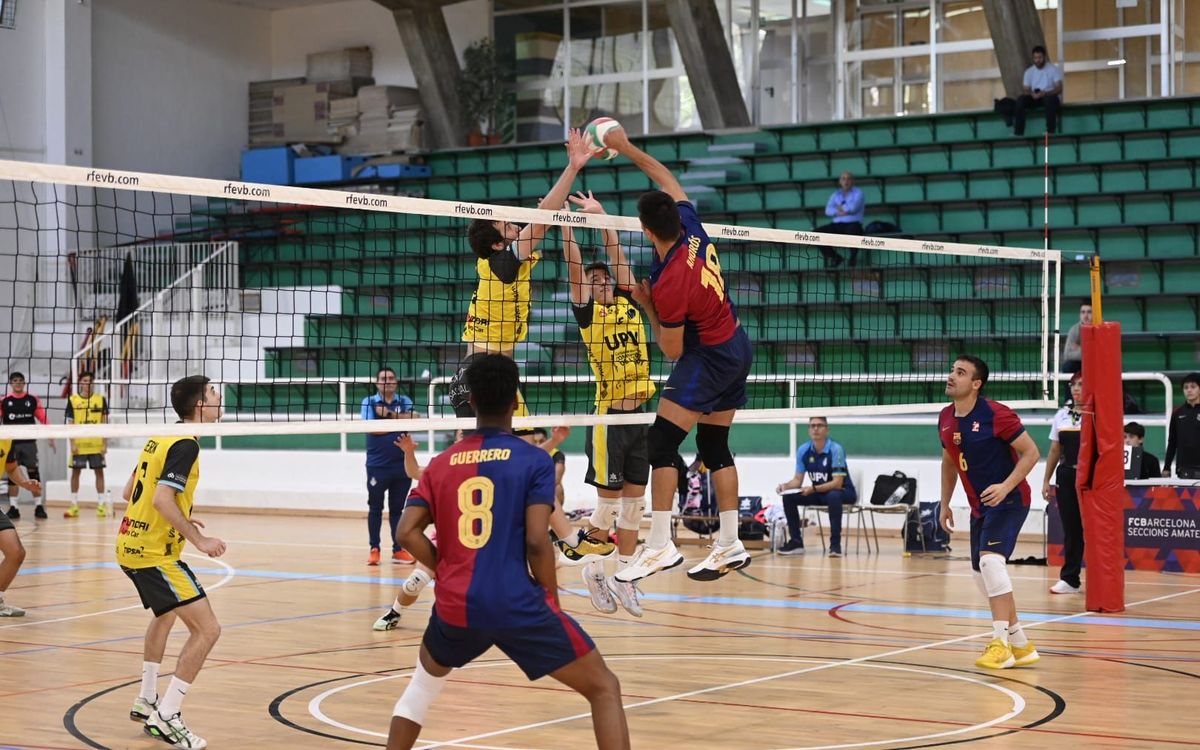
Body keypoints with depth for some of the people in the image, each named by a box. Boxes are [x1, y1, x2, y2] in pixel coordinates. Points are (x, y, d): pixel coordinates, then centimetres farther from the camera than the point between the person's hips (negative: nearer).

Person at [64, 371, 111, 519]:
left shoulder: (100, 399, 3)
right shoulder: (73, 400, 1)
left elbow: (104, 423, 5)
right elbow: (70, 423, 2)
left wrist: (105, 444, 1)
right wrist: (72, 443, -5)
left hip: (96, 444, 1)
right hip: (79, 444, 0)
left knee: (99, 472, 3)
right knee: (75, 472, 4)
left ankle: (101, 505, 8)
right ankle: (74, 506, 11)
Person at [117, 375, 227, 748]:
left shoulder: (160, 438, 12)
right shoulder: (185, 445, -16)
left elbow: (129, 493, 18)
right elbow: (163, 499, -26)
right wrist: (199, 540, -21)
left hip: (132, 545, 10)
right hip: (155, 553, -10)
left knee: (166, 614, 33)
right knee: (207, 629, -12)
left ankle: (146, 701, 42)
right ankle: (166, 717, -12)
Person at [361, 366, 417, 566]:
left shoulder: (404, 401, 8)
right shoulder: (369, 402, 0)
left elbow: (412, 419, -10)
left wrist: (390, 414, -20)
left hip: (402, 464, 2)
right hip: (377, 465, -2)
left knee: (397, 508, 8)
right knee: (375, 508, 4)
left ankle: (398, 550, 12)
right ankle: (374, 549, 11)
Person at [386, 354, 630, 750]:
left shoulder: (442, 464, 11)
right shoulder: (534, 460, -1)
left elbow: (408, 531, 2)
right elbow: (536, 541, -10)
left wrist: (448, 573, 13)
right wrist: (552, 603, 2)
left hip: (455, 606, 4)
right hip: (518, 605, -4)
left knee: (423, 684, 33)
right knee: (604, 688, 4)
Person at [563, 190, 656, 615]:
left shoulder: (628, 304, 11)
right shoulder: (588, 312, 0)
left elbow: (616, 255, 13)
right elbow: (574, 265, -7)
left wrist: (600, 215, 12)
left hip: (639, 414, 5)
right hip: (609, 417, -5)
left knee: (634, 502, 8)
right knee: (608, 501, -1)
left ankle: (624, 576, 17)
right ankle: (593, 571, 15)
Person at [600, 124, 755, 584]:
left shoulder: (669, 284, -28)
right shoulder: (692, 228, -8)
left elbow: (672, 350, -14)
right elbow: (666, 178, 10)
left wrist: (645, 305, -5)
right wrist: (626, 149, 13)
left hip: (708, 358, -9)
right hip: (738, 346, 9)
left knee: (661, 443, -10)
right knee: (714, 447, 13)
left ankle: (660, 546, -15)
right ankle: (730, 546, 16)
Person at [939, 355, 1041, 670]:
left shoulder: (996, 414, -17)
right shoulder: (945, 419, 5)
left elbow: (1031, 452, -15)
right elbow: (949, 462, 20)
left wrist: (1005, 486, -25)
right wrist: (945, 504, 17)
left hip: (1008, 500, -8)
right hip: (980, 506, 9)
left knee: (990, 559, -26)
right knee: (983, 577, 11)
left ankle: (1001, 645, -23)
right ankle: (1020, 645, 24)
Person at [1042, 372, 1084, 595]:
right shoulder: (1062, 415, 12)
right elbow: (1055, 451, 16)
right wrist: (1046, 480, 14)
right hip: (1066, 476, 5)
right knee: (1070, 528, 7)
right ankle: (1069, 578, 12)